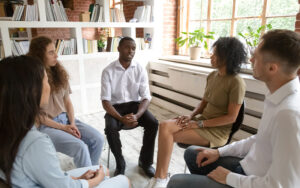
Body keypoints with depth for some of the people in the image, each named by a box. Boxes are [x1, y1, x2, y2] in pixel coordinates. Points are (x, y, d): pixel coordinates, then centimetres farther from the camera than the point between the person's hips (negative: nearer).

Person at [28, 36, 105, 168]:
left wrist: (72, 123, -5)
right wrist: (63, 128, -13)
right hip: (46, 126, -5)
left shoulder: (60, 73, 5)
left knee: (98, 139, -12)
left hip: (65, 118, 6)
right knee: (79, 147, -27)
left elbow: (67, 101, 9)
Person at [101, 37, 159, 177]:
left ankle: (145, 161, 0)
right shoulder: (108, 71, -9)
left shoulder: (140, 69, -4)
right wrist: (121, 118, -29)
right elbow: (105, 100, -13)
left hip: (135, 104, 2)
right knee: (110, 128, -31)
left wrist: (136, 115, -28)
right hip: (115, 106, -1)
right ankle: (120, 164, -4)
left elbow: (146, 97, -8)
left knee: (153, 123, -24)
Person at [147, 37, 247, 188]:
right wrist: (191, 116, -6)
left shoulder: (236, 82, -16)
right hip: (202, 121, 7)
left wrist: (199, 124, -17)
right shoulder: (212, 75, 7)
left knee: (168, 134, -20)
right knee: (164, 126, -15)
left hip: (217, 131, -7)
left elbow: (231, 117, -16)